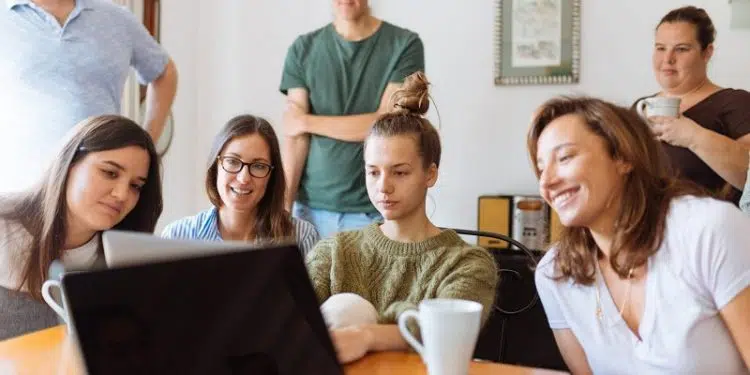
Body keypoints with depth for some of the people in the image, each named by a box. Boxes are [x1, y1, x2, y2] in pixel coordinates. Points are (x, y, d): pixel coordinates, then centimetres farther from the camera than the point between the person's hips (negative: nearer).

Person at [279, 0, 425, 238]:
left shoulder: (404, 45, -2)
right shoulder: (303, 49, 6)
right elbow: (294, 136, 0)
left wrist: (307, 122, -3)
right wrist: (284, 205, -8)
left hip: (375, 209, -2)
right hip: (311, 207, 2)